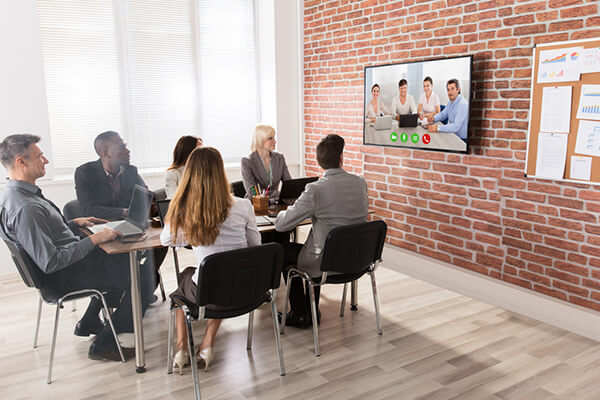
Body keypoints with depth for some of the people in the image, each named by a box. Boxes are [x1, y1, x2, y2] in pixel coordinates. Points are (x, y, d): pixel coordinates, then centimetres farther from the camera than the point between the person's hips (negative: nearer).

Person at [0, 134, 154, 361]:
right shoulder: (25, 208, -30)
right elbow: (50, 262, -31)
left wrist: (75, 223, 10)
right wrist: (93, 240, -25)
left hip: (70, 257, 11)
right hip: (66, 276, -11)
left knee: (124, 259, 29)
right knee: (143, 278, -12)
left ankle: (89, 324, 34)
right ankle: (104, 344, 3)